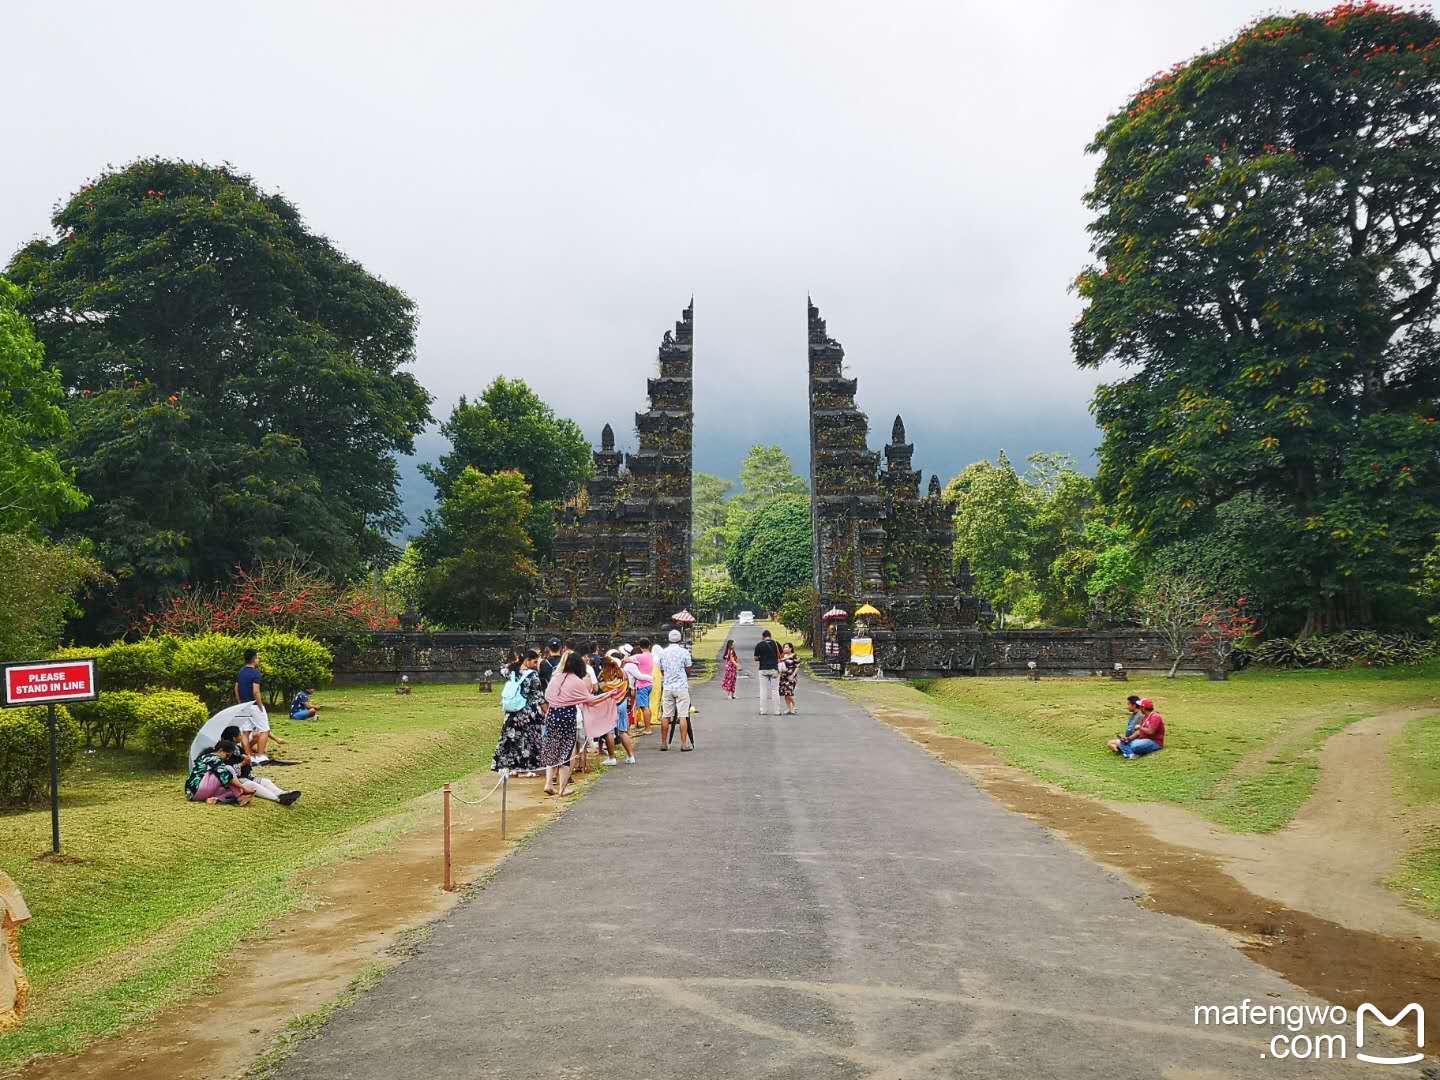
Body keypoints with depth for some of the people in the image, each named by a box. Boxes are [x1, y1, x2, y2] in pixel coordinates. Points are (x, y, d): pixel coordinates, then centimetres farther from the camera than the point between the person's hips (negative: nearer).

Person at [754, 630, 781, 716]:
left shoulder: (759, 645, -1)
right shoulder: (775, 643, 0)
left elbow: (756, 658, 0)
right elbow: (779, 656, 2)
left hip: (763, 669, 0)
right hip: (774, 668, 0)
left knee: (763, 691, 6)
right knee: (775, 690, 4)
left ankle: (762, 710, 6)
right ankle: (777, 711, 3)